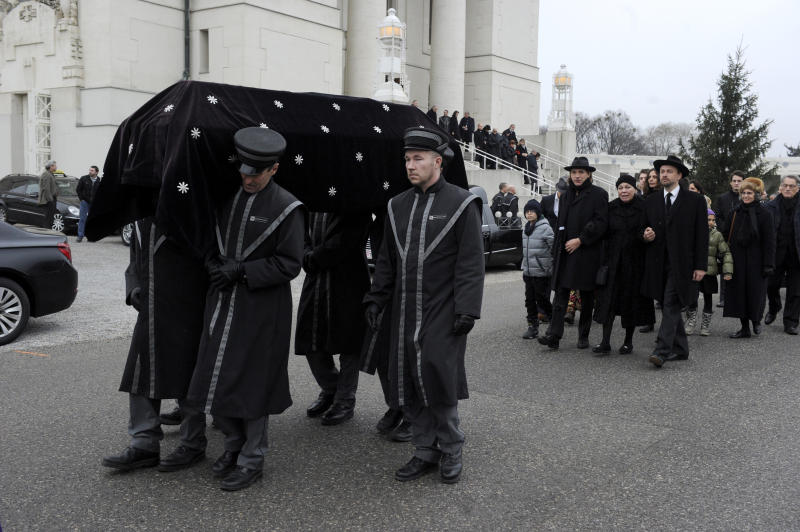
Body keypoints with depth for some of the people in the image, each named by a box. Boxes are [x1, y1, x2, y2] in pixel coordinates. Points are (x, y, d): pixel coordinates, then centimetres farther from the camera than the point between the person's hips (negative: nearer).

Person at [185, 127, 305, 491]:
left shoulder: (287, 208, -10)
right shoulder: (227, 198, 8)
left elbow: (290, 264, -12)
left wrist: (242, 271, -18)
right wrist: (214, 263, -1)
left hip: (261, 310, -6)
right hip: (222, 304, 6)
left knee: (251, 382, 2)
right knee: (217, 377, 12)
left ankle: (251, 459, 18)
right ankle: (234, 443, 32)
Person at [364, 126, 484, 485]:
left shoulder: (461, 204, -4)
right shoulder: (398, 205, 11)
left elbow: (471, 263, -8)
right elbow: (386, 259, 17)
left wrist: (467, 310, -14)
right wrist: (375, 299, 10)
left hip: (442, 314, -5)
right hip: (404, 313, 5)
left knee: (439, 380, -4)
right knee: (407, 384, 7)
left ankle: (451, 451, 17)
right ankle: (425, 452, 22)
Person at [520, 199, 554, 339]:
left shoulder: (545, 228, -10)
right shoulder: (526, 229, 13)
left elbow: (554, 248, -11)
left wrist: (549, 267, -11)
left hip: (541, 272, -7)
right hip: (528, 272, 7)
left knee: (542, 300, -2)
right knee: (530, 300, 8)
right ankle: (532, 326, 15)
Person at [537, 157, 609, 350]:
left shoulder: (599, 195, -2)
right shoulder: (565, 196, 15)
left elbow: (601, 223, -10)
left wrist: (580, 240, -15)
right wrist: (557, 252, 14)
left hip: (587, 253, -4)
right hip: (565, 252, 4)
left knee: (587, 296, 6)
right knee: (561, 293, -5)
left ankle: (583, 336, 16)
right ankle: (554, 335, -10)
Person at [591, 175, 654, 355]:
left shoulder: (644, 207, -2)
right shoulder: (611, 208, 4)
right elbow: (604, 233, 5)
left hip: (635, 261, -2)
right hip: (613, 261, 2)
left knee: (631, 299, 6)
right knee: (608, 299, -3)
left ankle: (628, 341, 18)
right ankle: (605, 342, -2)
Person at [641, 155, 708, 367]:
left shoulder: (695, 200, 1)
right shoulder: (650, 201, 12)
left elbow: (702, 235, -2)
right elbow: (644, 228, 19)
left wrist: (701, 266, -7)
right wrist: (645, 235, -7)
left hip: (680, 264, -5)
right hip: (658, 264, 5)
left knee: (670, 305, -13)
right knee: (669, 307, 10)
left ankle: (662, 351, -16)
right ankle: (680, 349, 22)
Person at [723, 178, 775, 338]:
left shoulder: (764, 214, -4)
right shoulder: (736, 212, 8)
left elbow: (769, 241, -7)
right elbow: (729, 236, 10)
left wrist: (768, 264, -13)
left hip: (755, 259, -4)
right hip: (738, 259, 4)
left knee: (755, 291, 1)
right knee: (739, 292, 4)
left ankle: (756, 320, 26)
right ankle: (745, 328, 13)